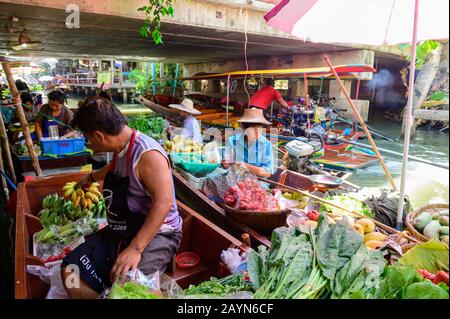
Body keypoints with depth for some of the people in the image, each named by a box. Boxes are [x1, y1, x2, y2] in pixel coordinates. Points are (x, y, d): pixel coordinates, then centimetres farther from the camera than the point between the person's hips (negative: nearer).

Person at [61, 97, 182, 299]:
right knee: (70, 270, -1)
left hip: (156, 234, -9)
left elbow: (163, 202, -31)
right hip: (119, 232, 9)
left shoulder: (147, 154, -23)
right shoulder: (121, 149, 7)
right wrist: (92, 177, 53)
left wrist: (135, 248, -33)